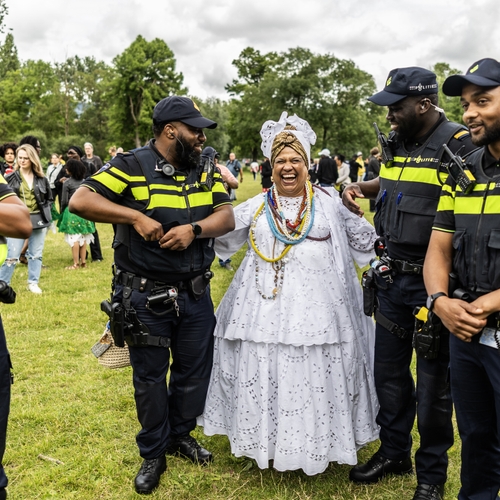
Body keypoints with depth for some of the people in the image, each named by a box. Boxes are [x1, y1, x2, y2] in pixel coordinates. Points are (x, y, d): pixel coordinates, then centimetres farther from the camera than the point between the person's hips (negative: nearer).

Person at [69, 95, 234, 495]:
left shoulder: (204, 170, 6)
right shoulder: (132, 167, -10)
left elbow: (227, 217, -2)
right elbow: (80, 201, -17)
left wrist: (194, 229, -21)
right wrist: (135, 216, -23)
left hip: (196, 294, 5)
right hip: (146, 297, -4)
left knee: (195, 369, 15)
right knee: (150, 376, 9)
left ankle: (181, 435, 40)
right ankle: (153, 454, 29)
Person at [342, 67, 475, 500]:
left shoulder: (459, 146, -13)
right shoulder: (397, 143, 9)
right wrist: (361, 188, 11)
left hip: (432, 282, -7)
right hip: (392, 279, 7)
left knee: (433, 382, 7)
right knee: (388, 370, 17)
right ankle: (393, 451, 36)